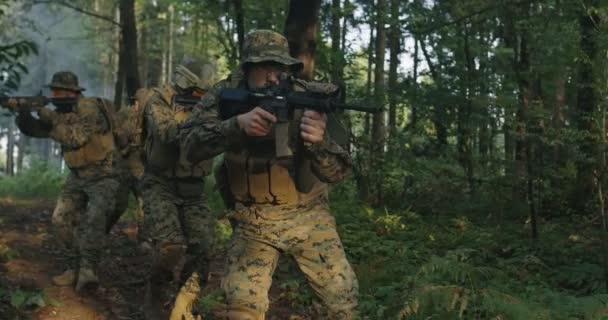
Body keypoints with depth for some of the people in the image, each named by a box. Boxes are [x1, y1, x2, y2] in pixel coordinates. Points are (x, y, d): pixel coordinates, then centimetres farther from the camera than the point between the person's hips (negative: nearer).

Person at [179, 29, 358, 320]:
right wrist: (238, 124, -39)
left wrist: (318, 142, -42)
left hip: (309, 217, 1)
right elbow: (191, 145, -24)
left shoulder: (308, 100, -16)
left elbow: (336, 171, -20)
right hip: (254, 221, 0)